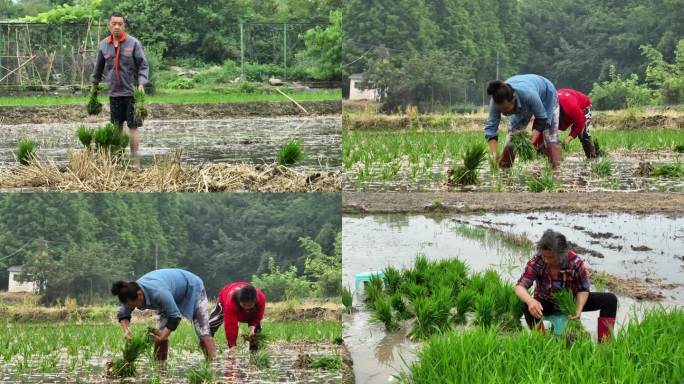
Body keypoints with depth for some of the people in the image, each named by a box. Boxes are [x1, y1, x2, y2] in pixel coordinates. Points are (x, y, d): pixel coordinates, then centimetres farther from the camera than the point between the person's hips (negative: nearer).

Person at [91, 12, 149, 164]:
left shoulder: (133, 43, -5)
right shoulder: (103, 45, 6)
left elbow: (143, 66, -5)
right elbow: (99, 67, 20)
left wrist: (141, 84, -16)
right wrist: (94, 83, 24)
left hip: (131, 92, -4)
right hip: (114, 93, 4)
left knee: (132, 126, -6)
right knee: (116, 126, 8)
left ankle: (135, 160, -6)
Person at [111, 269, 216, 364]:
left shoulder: (158, 293, -45)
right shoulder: (133, 292, -22)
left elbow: (175, 316, -39)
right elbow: (122, 314, -8)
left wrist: (162, 337, -41)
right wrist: (126, 330, -26)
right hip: (174, 296, 7)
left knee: (203, 332, -15)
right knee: (160, 332, -4)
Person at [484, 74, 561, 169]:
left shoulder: (528, 94, -47)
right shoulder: (497, 102, -36)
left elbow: (541, 118, -33)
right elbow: (490, 127, -33)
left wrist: (531, 142, -42)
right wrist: (494, 154, -45)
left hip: (546, 95, -4)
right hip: (522, 104, 4)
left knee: (549, 136, -13)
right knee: (513, 135, -4)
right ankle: (502, 169, 3)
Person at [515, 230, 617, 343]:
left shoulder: (575, 263, -24)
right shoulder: (536, 262, -26)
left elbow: (583, 289, -13)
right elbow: (520, 287, -30)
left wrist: (579, 309, -33)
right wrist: (530, 301, -53)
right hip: (546, 303, -2)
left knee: (610, 300, -17)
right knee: (527, 307, -37)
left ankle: (604, 344, -18)